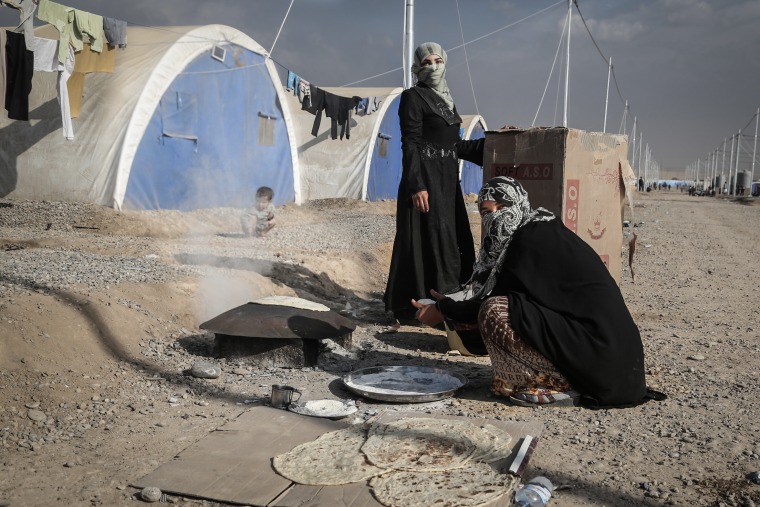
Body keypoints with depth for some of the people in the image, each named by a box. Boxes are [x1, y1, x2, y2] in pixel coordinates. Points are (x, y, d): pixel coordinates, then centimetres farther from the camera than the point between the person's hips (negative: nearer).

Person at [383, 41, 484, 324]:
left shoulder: (445, 98, 17)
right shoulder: (413, 97, -6)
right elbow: (410, 144, -14)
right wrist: (417, 186, -22)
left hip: (447, 179, 8)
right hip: (425, 178, -8)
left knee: (453, 240, 11)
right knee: (426, 240, -8)